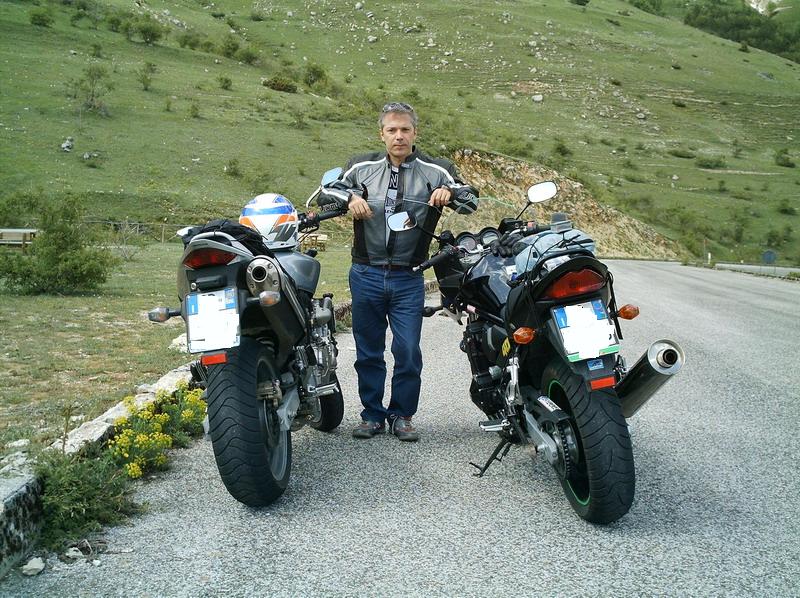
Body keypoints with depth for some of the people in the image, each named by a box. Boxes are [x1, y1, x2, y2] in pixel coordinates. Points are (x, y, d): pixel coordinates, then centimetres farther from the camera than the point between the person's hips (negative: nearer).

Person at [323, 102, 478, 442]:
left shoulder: (434, 171, 2)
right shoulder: (362, 168, 5)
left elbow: (471, 201, 5)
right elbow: (328, 189, 14)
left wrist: (449, 193, -17)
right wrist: (350, 197, -8)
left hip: (408, 279, -1)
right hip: (366, 275, 2)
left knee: (408, 351, -2)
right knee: (368, 350, 9)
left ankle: (402, 415, 16)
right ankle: (372, 414, 23)